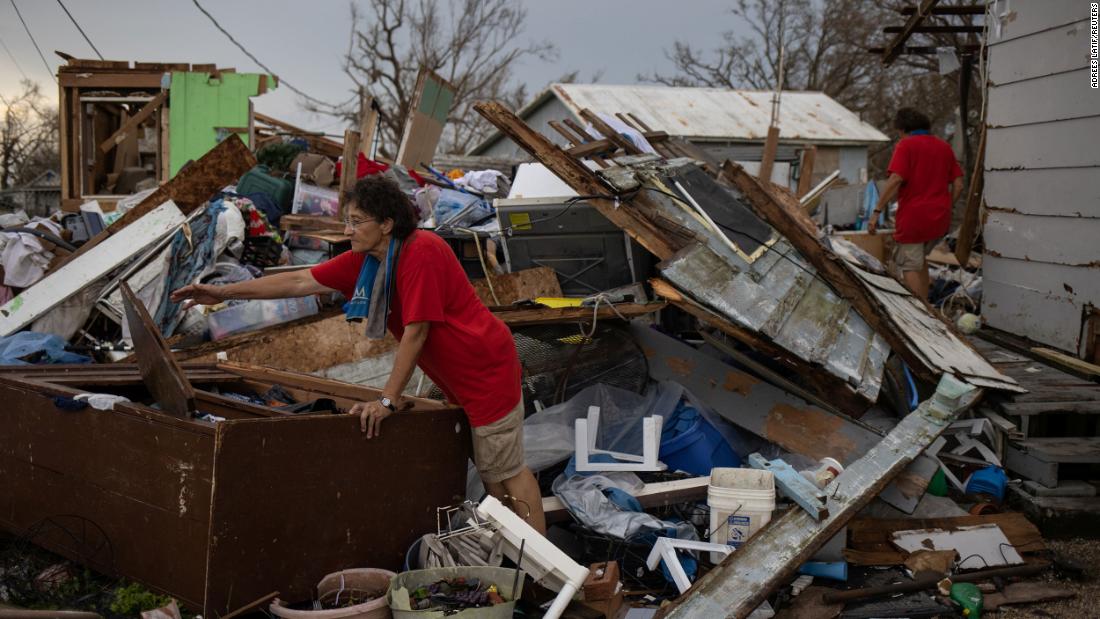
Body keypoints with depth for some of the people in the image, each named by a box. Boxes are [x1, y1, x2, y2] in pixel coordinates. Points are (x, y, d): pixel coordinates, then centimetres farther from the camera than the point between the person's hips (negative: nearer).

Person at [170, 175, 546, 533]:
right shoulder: (366, 259, 3)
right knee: (490, 470, 14)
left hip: (486, 368, -9)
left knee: (505, 471, -3)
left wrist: (388, 401, -22)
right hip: (461, 377, 9)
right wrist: (224, 292, 4)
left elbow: (416, 331, -25)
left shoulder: (420, 252, -24)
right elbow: (300, 281, 6)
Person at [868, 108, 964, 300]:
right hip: (940, 219, 7)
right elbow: (958, 185, 10)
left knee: (910, 266, 1)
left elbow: (895, 180, -19)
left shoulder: (906, 145, -7)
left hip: (913, 218, -7)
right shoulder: (944, 147, 12)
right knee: (920, 258, 24)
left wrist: (876, 212, -17)